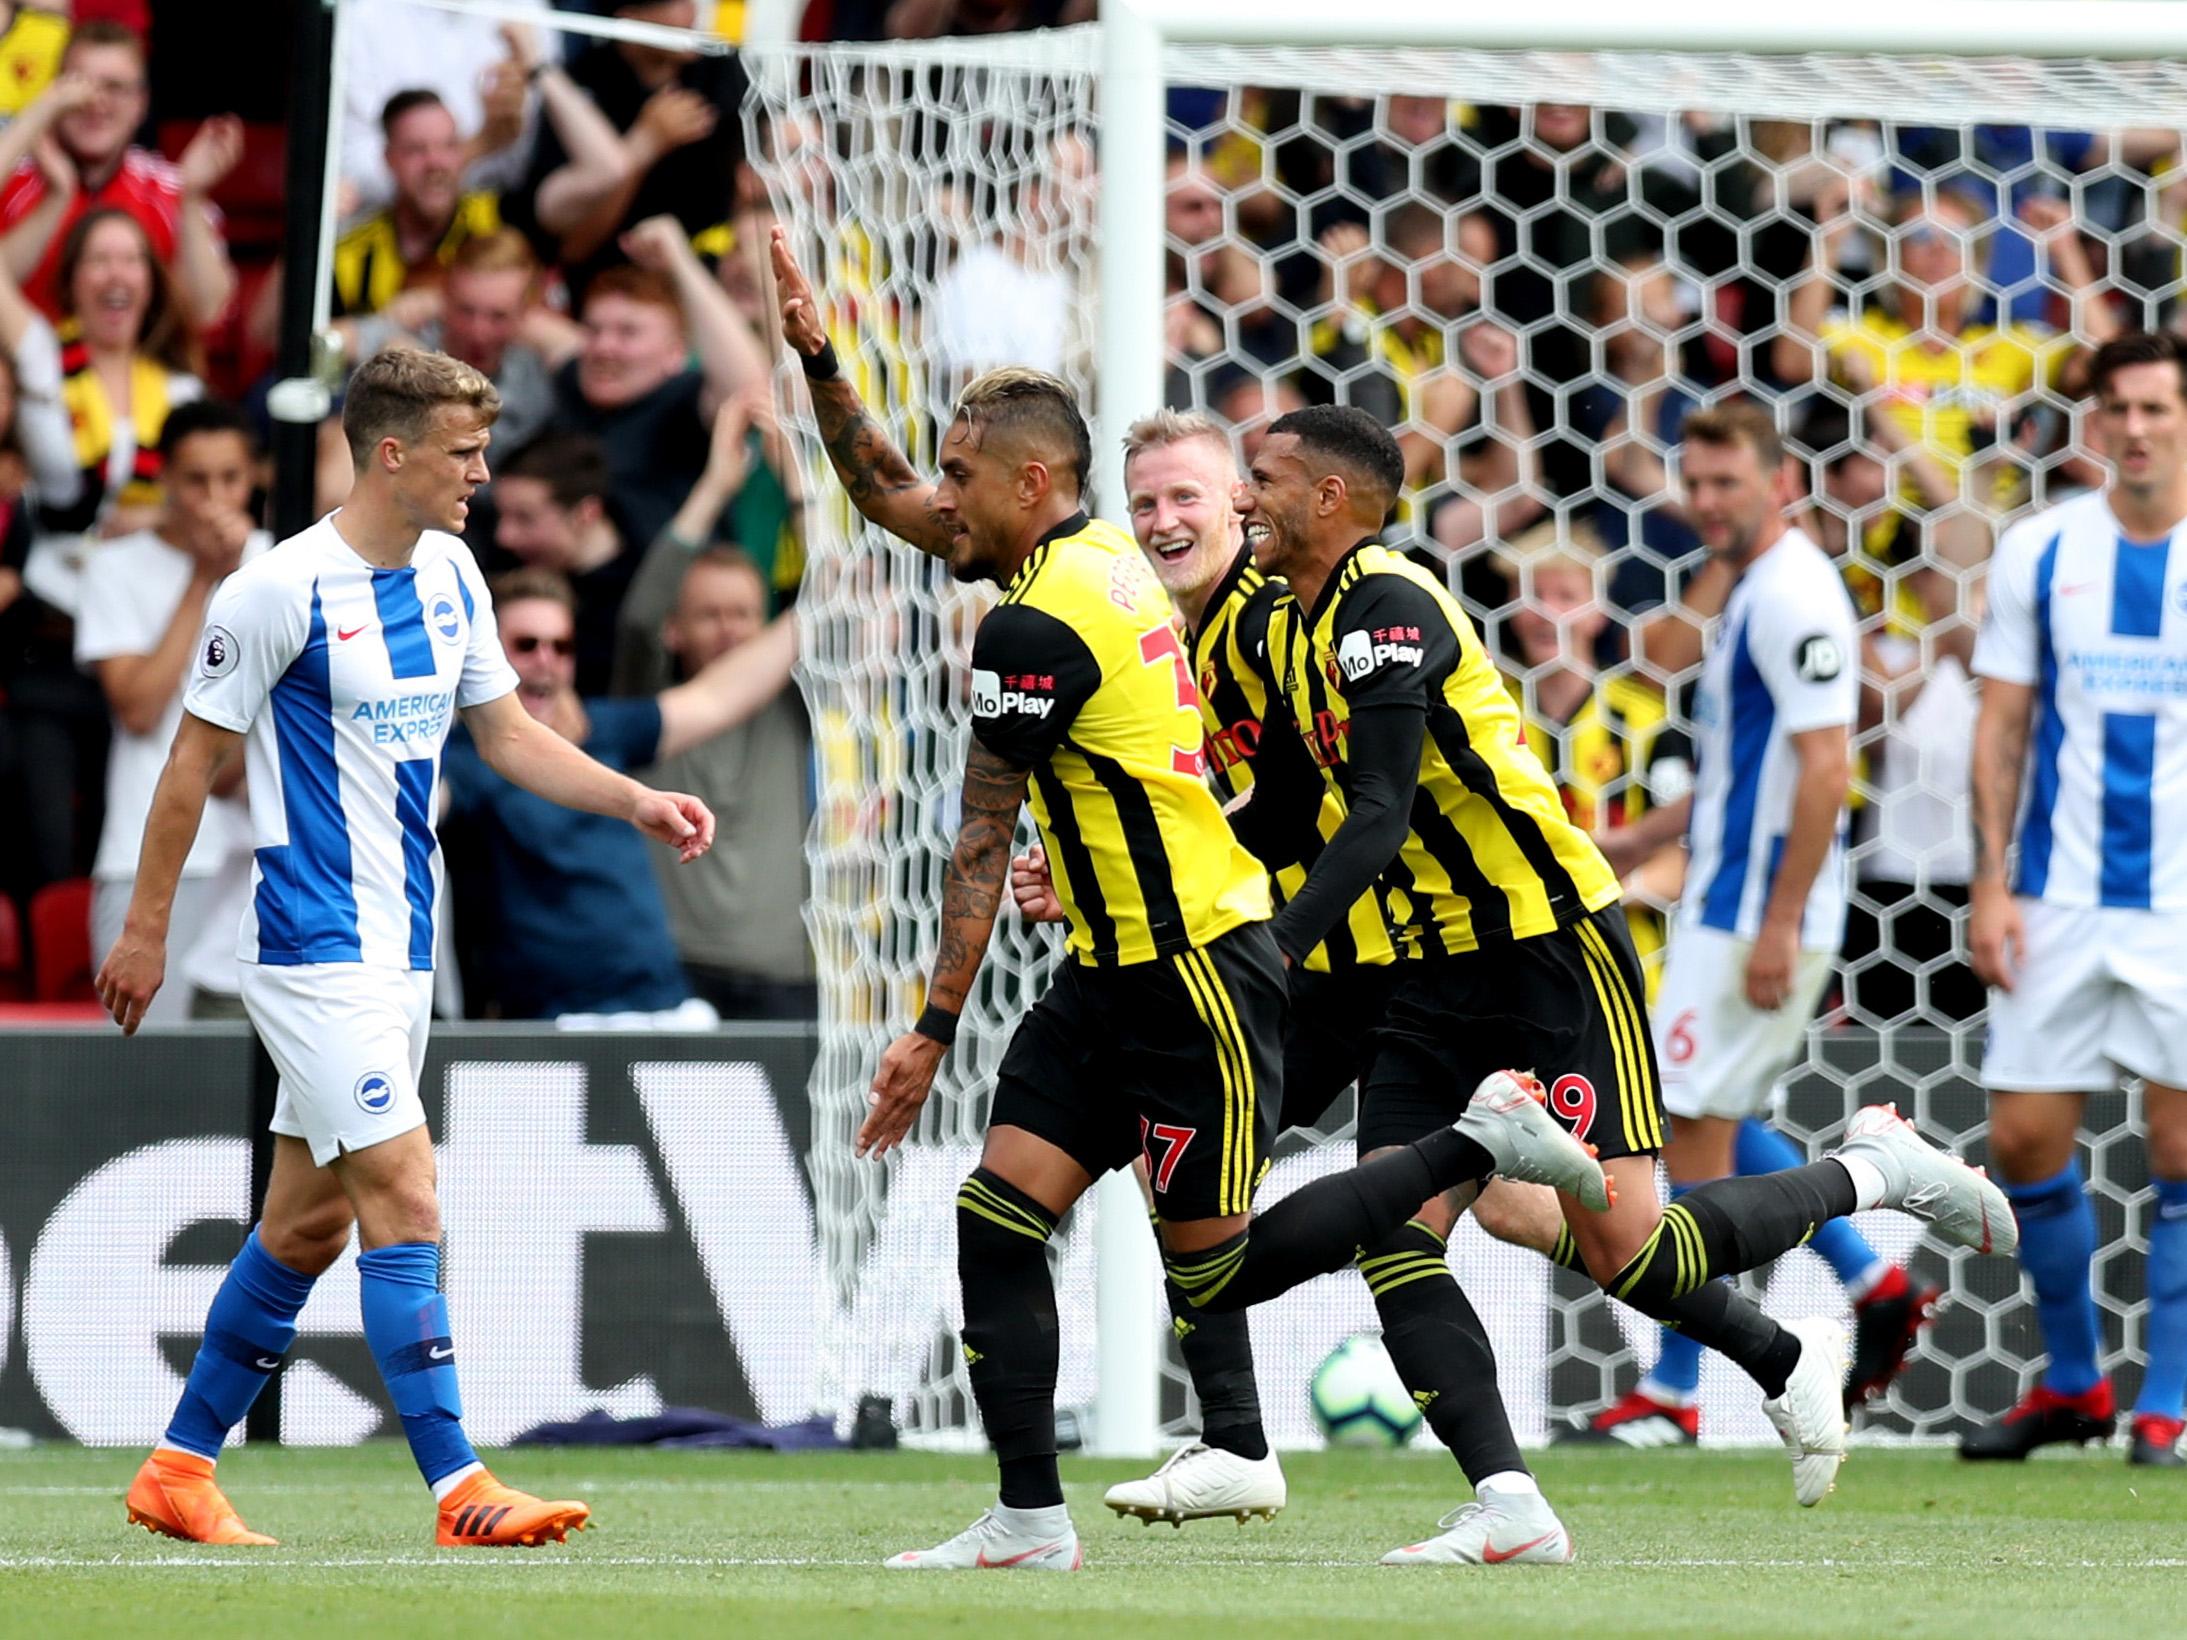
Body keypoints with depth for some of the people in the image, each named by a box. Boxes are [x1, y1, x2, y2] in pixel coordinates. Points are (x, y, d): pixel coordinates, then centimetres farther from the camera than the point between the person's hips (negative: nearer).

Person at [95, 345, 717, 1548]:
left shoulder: (451, 576, 8)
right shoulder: (279, 592, -15)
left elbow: (509, 735, 17)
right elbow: (194, 761, -8)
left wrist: (639, 803, 4)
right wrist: (145, 930, -4)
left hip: (400, 944, 8)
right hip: (313, 946, -8)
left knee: (307, 1223, 12)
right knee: (403, 1197, -15)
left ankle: (181, 1469, 22)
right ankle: (458, 1490, -17)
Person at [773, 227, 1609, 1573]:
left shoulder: (1035, 627, -20)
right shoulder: (1096, 555, 7)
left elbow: (984, 845, -17)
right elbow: (885, 494, 22)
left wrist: (936, 1029, -14)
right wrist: (820, 359, 11)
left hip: (1197, 975, -10)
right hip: (1117, 973, 10)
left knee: (1218, 1272, -1)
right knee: (996, 1220, 0)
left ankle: (1477, 1144, 9)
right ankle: (1030, 1520, -1)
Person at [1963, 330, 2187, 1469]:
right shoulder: (2039, 552, 4)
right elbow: (2003, 726, 7)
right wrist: (1992, 883, -1)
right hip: (2060, 896, 2)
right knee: (2024, 1137, 1)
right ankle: (2072, 1382, 19)